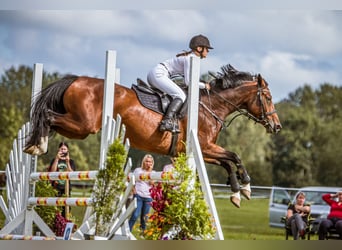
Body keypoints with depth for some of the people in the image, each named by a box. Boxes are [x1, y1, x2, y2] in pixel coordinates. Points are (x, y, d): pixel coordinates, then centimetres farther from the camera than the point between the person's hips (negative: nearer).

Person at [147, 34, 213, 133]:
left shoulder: (191, 56, 18)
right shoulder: (190, 58, -12)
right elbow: (188, 82, -15)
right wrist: (204, 85, -4)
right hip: (158, 74, -11)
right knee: (181, 96, -20)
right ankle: (167, 121, -35)